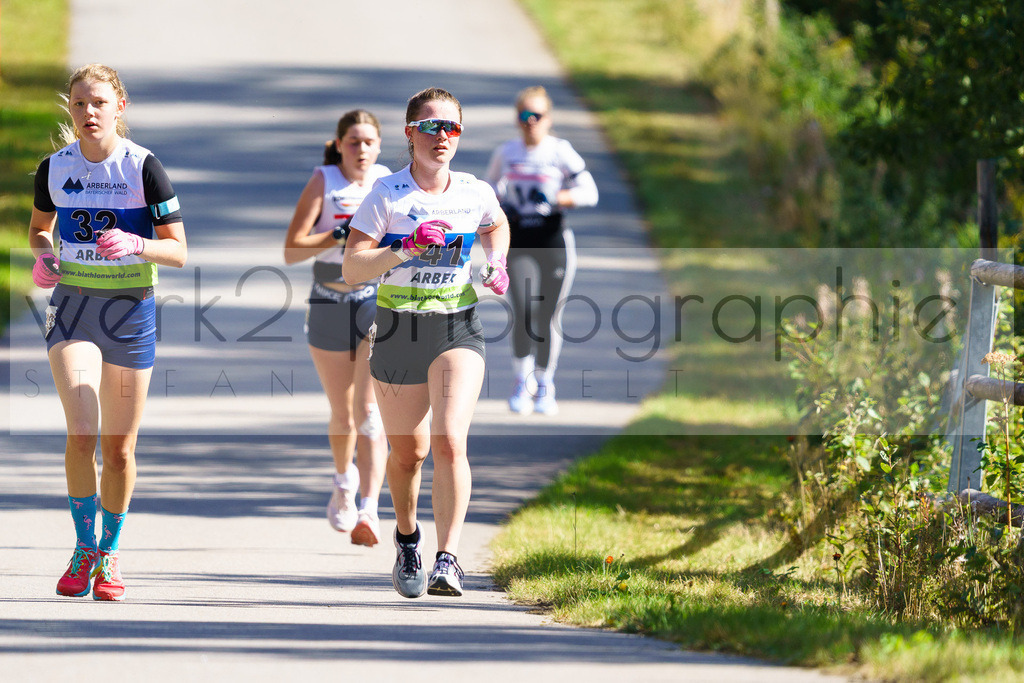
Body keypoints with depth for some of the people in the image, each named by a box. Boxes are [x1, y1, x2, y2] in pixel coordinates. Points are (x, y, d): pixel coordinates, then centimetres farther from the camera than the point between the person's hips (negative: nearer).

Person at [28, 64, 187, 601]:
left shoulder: (143, 167, -8)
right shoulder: (55, 167, 0)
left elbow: (178, 252, -6)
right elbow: (39, 229, 18)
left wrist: (136, 244, -26)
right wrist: (43, 258, -4)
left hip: (130, 311, -1)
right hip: (72, 306, 1)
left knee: (119, 448, 6)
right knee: (81, 434, -16)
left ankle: (109, 554, 25)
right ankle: (83, 548, 0)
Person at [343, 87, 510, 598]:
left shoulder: (476, 194, 1)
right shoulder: (387, 195, -9)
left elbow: (496, 226, 26)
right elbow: (352, 269, -16)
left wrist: (496, 263, 7)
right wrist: (405, 249, -29)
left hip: (458, 330, 1)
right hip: (398, 330, -1)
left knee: (450, 442, -18)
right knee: (407, 452, 10)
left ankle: (448, 561, -20)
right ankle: (406, 538, 39)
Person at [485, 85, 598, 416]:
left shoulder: (561, 151, -3)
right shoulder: (506, 153, 7)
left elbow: (589, 193, -7)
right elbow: (491, 187, 24)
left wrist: (556, 199, -23)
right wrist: (501, 208, 3)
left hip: (553, 239, -2)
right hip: (517, 240, 2)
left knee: (548, 314, 2)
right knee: (521, 311, -12)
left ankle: (545, 385, 19)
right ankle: (522, 379, 8)